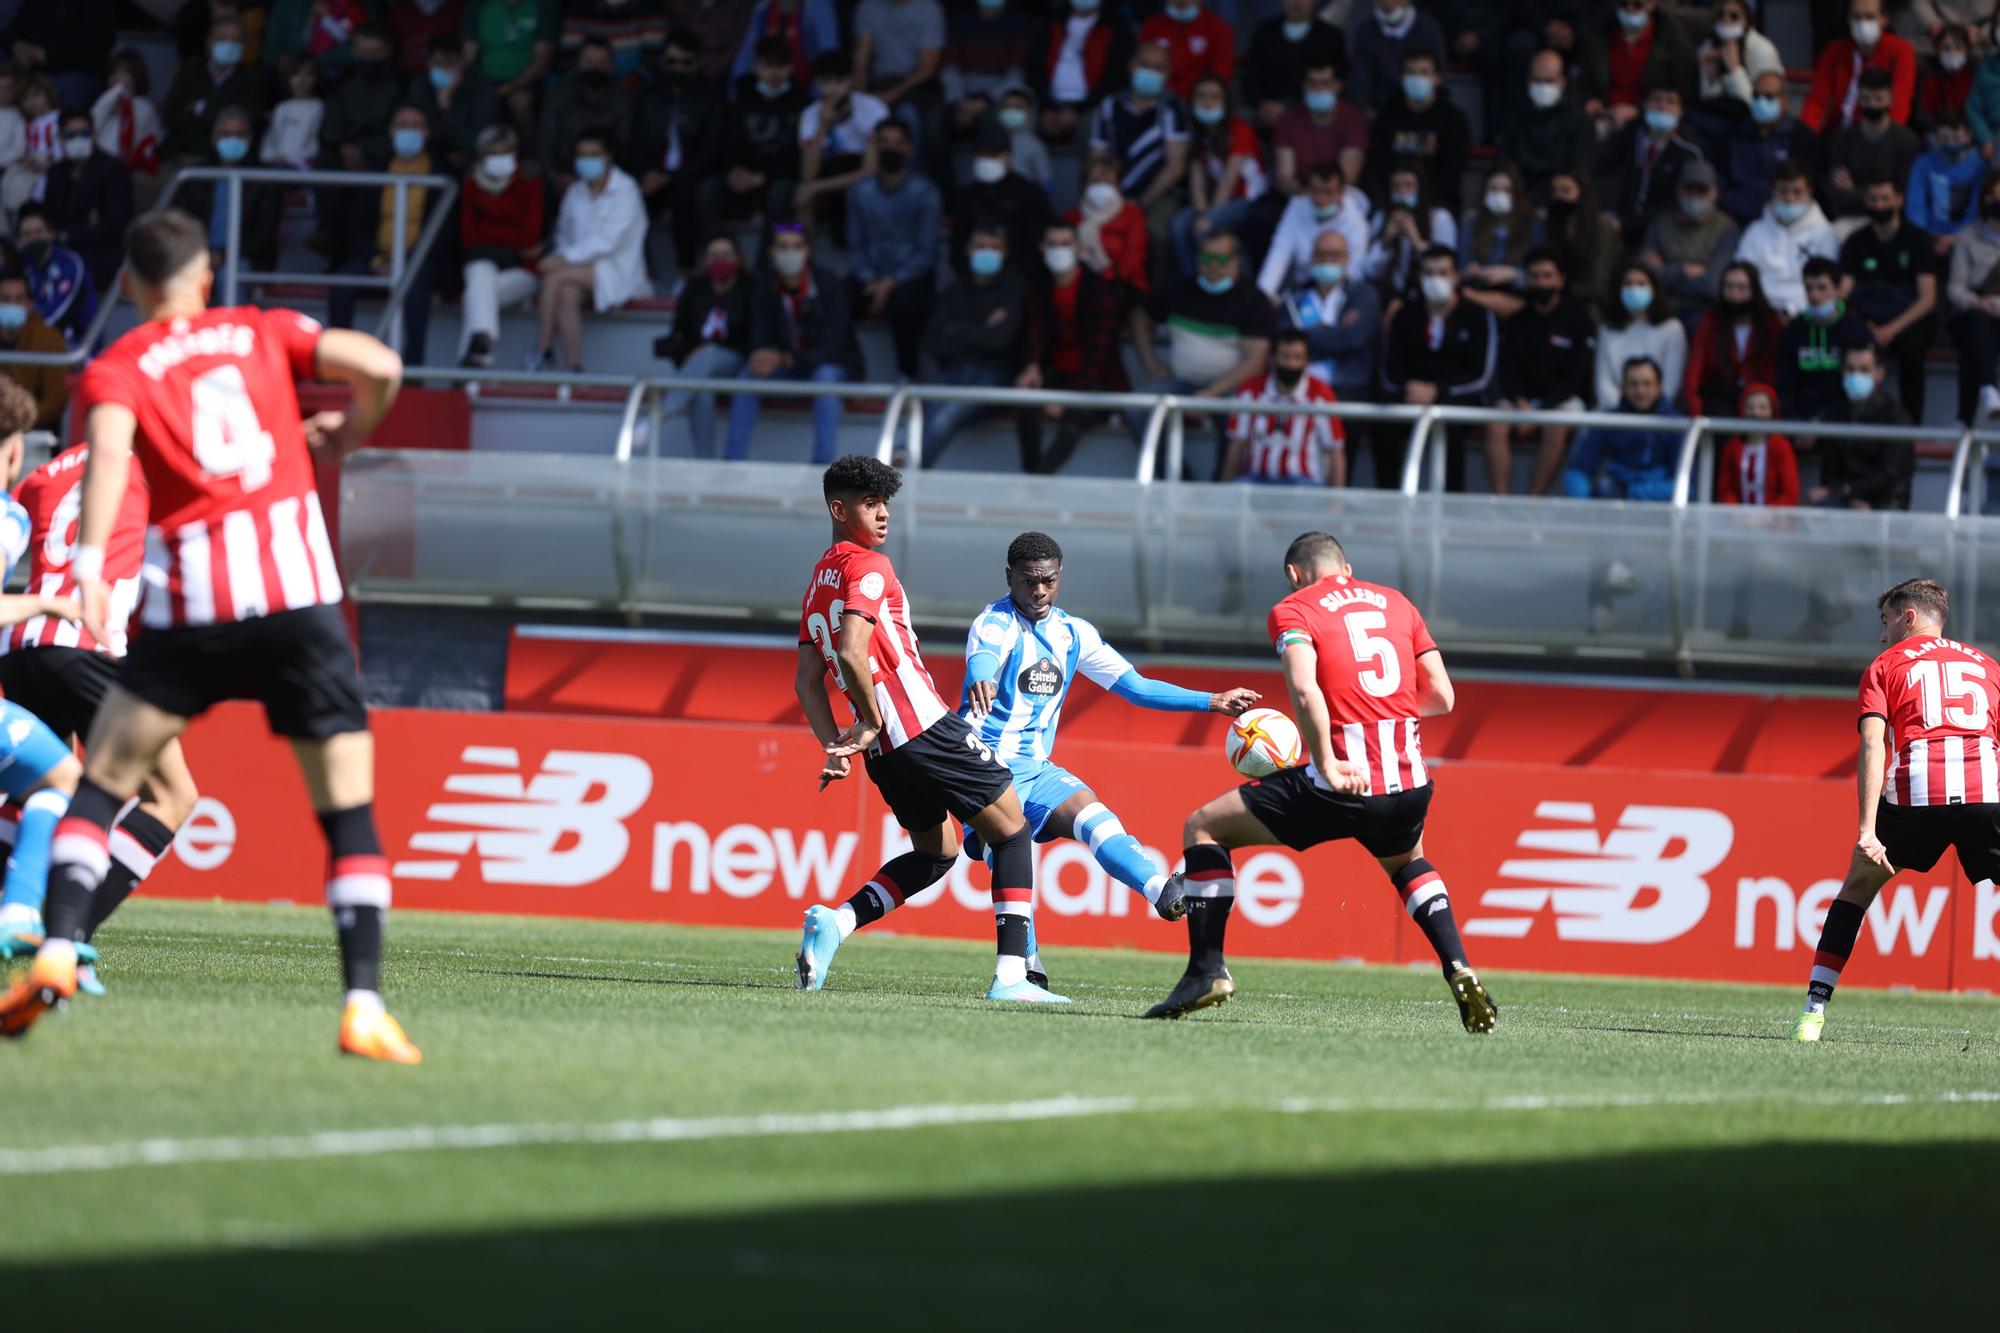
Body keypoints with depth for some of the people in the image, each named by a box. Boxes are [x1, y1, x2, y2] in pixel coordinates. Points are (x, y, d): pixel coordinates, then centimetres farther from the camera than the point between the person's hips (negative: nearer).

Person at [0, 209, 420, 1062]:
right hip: (298, 583, 1)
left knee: (102, 781, 13)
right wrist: (348, 434, 25)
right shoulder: (263, 332, 17)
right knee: (349, 812, 4)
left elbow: (109, 447, -11)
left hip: (192, 594, 0)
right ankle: (365, 1008, -5)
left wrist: (89, 563, -23)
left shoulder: (117, 368, 11)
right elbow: (378, 367, 4)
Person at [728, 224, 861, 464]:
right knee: (749, 374, -23)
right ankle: (733, 460, -22)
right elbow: (759, 343, -5)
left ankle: (823, 462, -41)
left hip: (833, 367, -4)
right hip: (788, 371, 4)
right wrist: (760, 361, -33)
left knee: (825, 377, -38)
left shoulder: (830, 287, -19)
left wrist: (785, 359, -38)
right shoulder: (765, 290, -6)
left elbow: (831, 349, -23)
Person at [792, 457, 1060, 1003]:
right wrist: (871, 722, -13)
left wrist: (836, 745, 7)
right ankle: (1011, 975, -7)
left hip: (885, 749, 9)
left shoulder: (819, 580, 17)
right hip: (926, 728, -9)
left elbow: (808, 681, 14)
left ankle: (835, 921, 2)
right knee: (1012, 830, 3)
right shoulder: (868, 568, -10)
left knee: (934, 854, 23)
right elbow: (852, 653, -25)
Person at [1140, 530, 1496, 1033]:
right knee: (1407, 862, 38)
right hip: (1410, 782, 5)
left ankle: (1207, 970, 4)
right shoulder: (1396, 603, 18)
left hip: (1346, 783, -5)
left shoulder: (1293, 610, 4)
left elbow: (1304, 690, -15)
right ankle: (1460, 972, 18)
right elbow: (1441, 696, 14)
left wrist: (1328, 766, -17)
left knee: (1204, 827, 12)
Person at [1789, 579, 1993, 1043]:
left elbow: (1873, 746, 4)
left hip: (1915, 789, -1)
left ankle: (1814, 1008, 14)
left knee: (1859, 886, 19)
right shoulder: (1985, 664, 27)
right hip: (1985, 786, 1)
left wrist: (1868, 830, -6)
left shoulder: (1887, 665, 19)